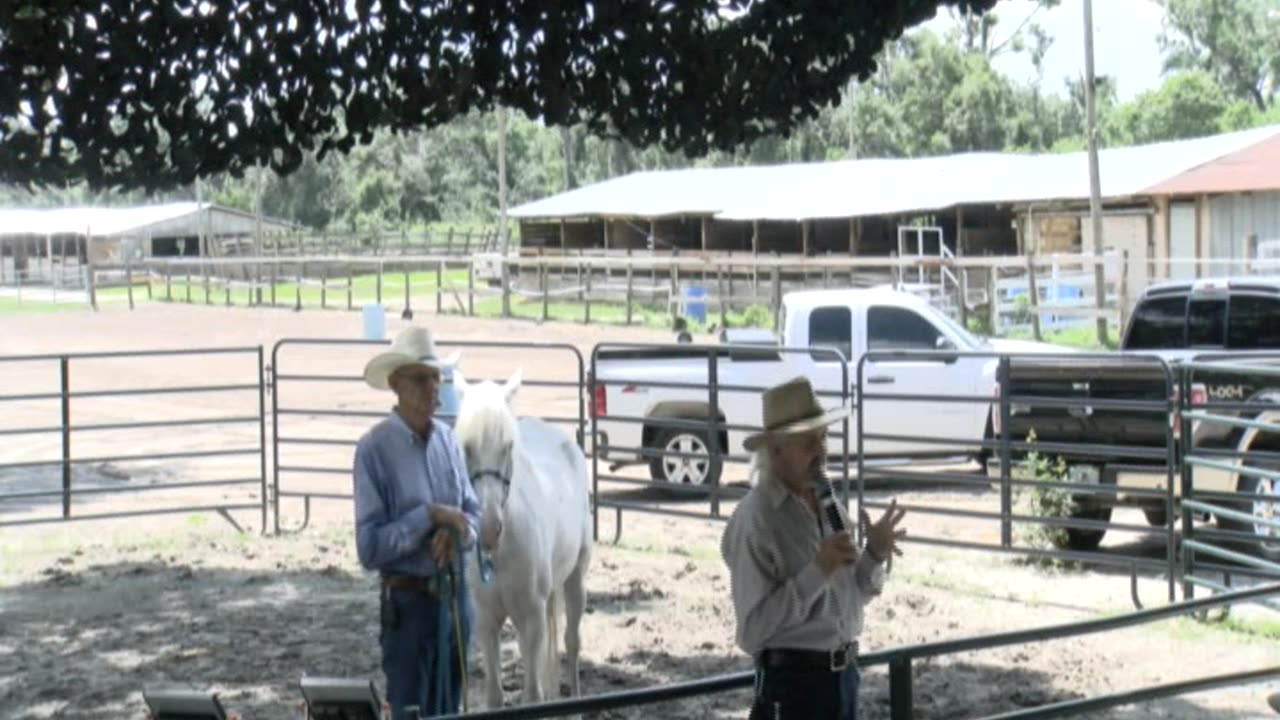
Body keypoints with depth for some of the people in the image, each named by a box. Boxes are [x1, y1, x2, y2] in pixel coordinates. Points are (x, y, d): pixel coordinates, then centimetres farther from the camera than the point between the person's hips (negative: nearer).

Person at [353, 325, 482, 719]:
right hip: (409, 602, -6)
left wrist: (457, 533, -12)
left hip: (455, 595, 6)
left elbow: (473, 513, 10)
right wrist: (430, 515, -24)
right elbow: (370, 548, -19)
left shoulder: (447, 439, 3)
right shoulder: (375, 448, -16)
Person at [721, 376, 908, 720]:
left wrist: (874, 555, -4)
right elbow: (753, 628, -21)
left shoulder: (827, 503, 6)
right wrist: (818, 570, -25)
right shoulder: (755, 520, -17)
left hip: (844, 675, 8)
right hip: (791, 682, -8)